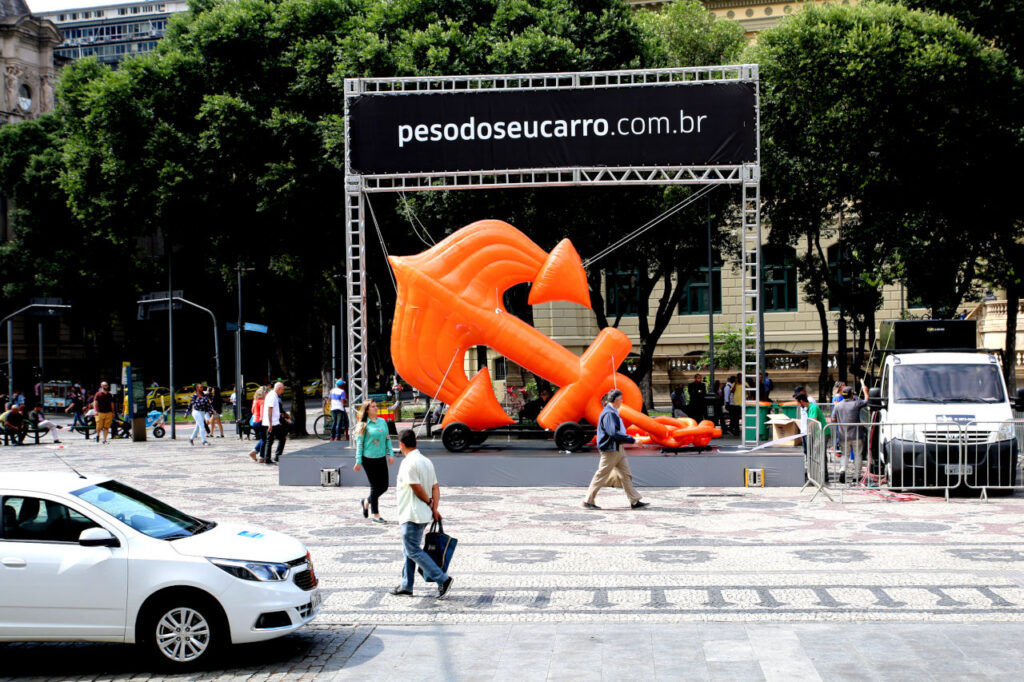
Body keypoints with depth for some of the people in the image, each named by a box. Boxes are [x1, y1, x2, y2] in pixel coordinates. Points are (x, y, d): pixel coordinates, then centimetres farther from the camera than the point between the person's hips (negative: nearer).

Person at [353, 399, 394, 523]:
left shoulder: (382, 422, 9)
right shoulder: (364, 425, -6)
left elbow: (387, 438, 15)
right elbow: (359, 443, -6)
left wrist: (390, 454, 8)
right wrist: (358, 461, -8)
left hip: (381, 458, 6)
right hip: (369, 459, -6)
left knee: (384, 486, 6)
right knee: (375, 487, -1)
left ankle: (366, 502, 31)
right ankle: (376, 515, 12)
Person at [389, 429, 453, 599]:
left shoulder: (408, 463, -17)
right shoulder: (426, 461, 12)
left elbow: (417, 488, -20)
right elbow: (435, 487, 8)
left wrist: (429, 502, -4)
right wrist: (434, 508, 1)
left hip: (413, 515, -9)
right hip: (424, 515, 9)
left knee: (413, 550, -6)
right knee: (409, 550, 16)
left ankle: (442, 579, -11)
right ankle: (406, 587, 20)